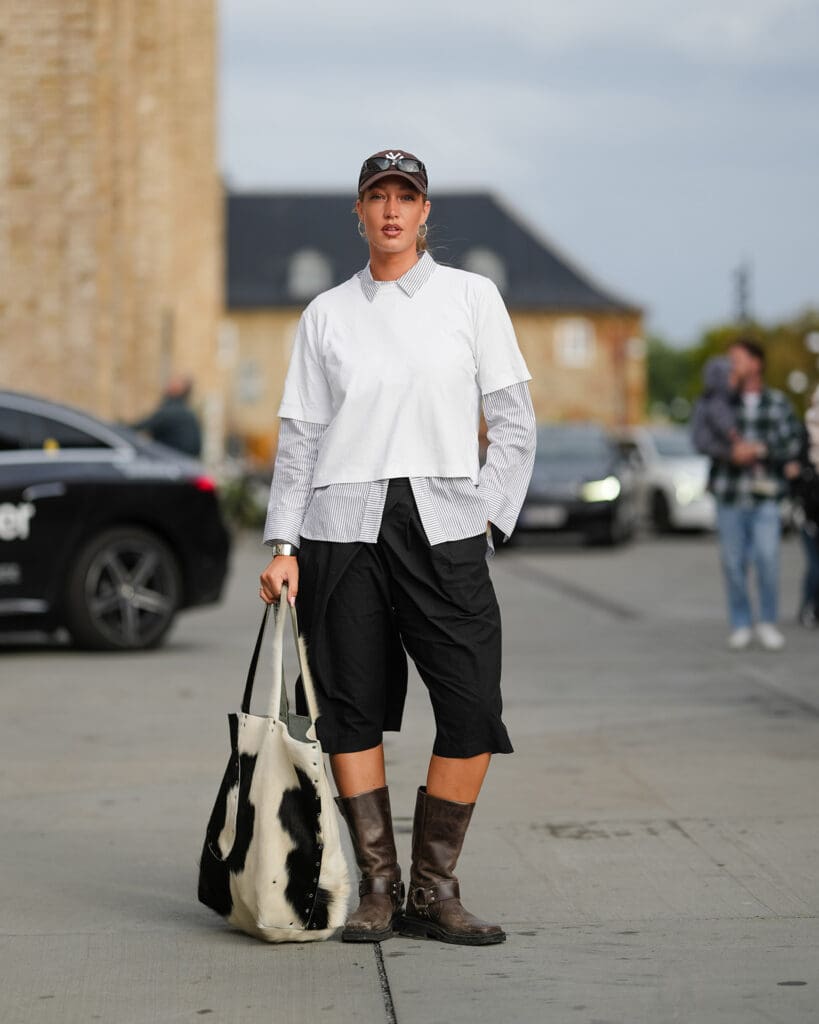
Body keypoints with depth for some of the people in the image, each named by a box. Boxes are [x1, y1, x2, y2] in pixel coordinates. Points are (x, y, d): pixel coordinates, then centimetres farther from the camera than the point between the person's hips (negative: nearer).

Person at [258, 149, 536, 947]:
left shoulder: (471, 297, 8)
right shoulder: (326, 314, 11)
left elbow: (514, 425, 7)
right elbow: (299, 435, 9)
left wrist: (483, 518, -2)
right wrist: (283, 545, 1)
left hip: (443, 524, -1)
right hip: (343, 528, 1)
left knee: (473, 713, -10)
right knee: (350, 709, -1)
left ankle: (433, 893, 1)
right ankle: (378, 889, 8)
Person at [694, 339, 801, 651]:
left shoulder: (778, 403, 4)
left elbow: (791, 441, -4)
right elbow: (704, 441, -5)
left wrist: (757, 450, -18)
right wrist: (730, 453, -22)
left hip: (764, 496, -1)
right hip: (729, 495, 1)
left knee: (767, 560, -11)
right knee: (733, 564, 2)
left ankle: (768, 623, 7)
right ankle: (741, 626, 15)